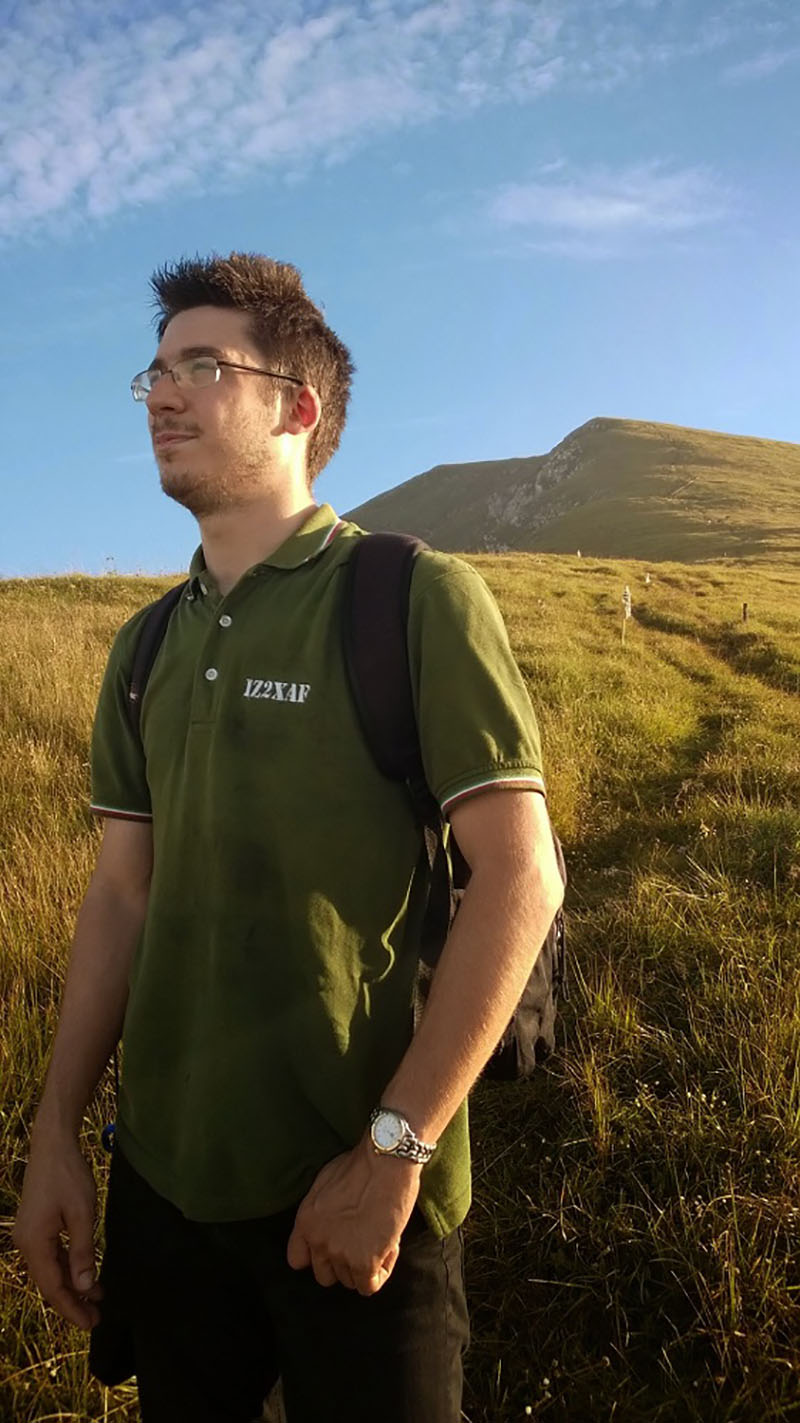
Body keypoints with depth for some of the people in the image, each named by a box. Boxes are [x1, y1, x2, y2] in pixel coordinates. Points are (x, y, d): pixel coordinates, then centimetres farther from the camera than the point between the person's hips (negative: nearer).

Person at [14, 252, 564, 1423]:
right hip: (160, 1180, 6)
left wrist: (392, 1152, -17)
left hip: (354, 1189, -5)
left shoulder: (417, 601, -11)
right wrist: (55, 1135, 4)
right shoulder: (147, 650, 6)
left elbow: (520, 879, -15)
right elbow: (122, 897, 8)